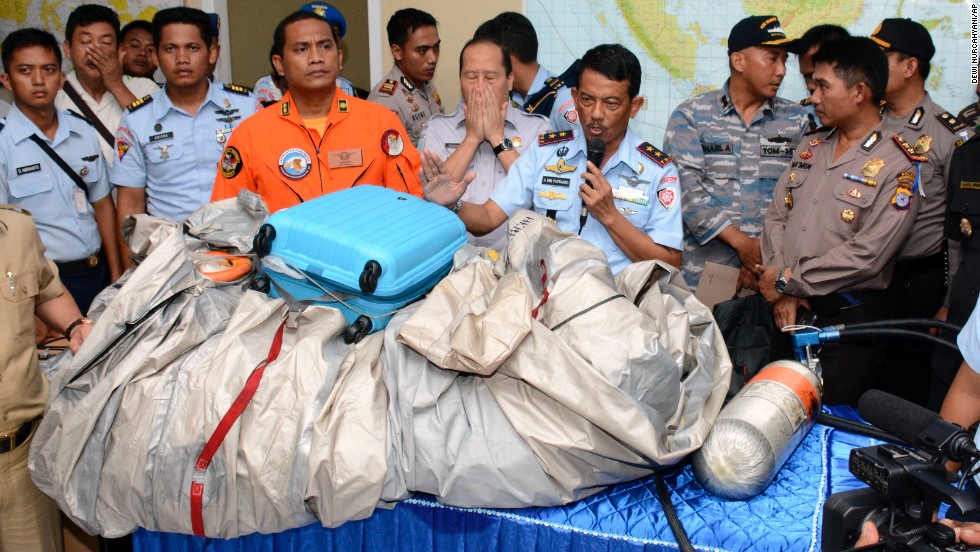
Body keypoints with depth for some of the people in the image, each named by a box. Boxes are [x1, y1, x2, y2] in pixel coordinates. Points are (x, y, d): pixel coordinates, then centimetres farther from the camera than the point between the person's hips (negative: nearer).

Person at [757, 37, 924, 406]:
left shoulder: (899, 166, -9)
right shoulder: (811, 146, 11)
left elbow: (867, 255, -17)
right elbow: (776, 217, 7)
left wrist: (788, 280, -12)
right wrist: (783, 292, -6)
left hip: (851, 318, -5)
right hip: (788, 310, 6)